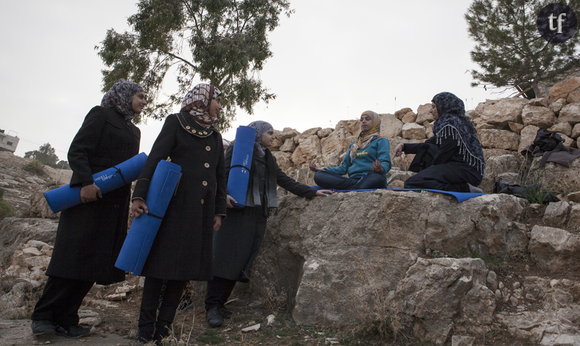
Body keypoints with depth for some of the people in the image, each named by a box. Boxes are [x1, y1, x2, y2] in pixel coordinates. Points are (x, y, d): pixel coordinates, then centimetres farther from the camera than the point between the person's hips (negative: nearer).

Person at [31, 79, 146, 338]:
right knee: (75, 256, -5)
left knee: (96, 261, 3)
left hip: (115, 205, 7)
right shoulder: (101, 115, 0)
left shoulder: (133, 131, 21)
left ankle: (65, 320, 11)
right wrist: (85, 182, -21)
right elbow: (77, 151, -9)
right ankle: (43, 316, 9)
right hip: (89, 198, -6)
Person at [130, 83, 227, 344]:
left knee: (185, 266, 4)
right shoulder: (176, 122, 4)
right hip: (175, 204, -5)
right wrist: (139, 196, -16)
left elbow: (220, 176, 20)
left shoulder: (215, 136, 20)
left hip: (202, 210, 5)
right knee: (161, 264, -3)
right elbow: (155, 159, -5)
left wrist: (219, 211, 13)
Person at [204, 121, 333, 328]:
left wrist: (313, 192, 17)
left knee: (243, 260, 2)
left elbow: (285, 181, 21)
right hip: (236, 211, -6)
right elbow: (223, 173, -4)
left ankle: (220, 303, 10)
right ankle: (212, 306, -2)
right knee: (226, 256, -8)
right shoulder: (237, 149, 3)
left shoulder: (268, 158, 22)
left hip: (258, 215, 6)